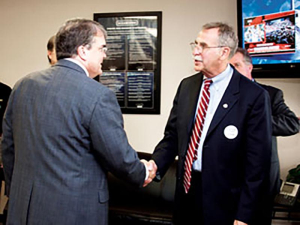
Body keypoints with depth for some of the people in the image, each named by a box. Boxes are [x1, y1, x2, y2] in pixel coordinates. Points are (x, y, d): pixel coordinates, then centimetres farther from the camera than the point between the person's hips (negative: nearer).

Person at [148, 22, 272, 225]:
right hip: (185, 193, 5)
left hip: (223, 202, -4)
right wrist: (156, 165, -10)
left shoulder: (254, 96, -13)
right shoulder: (186, 86, 4)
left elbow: (257, 160, -12)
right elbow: (172, 136, 8)